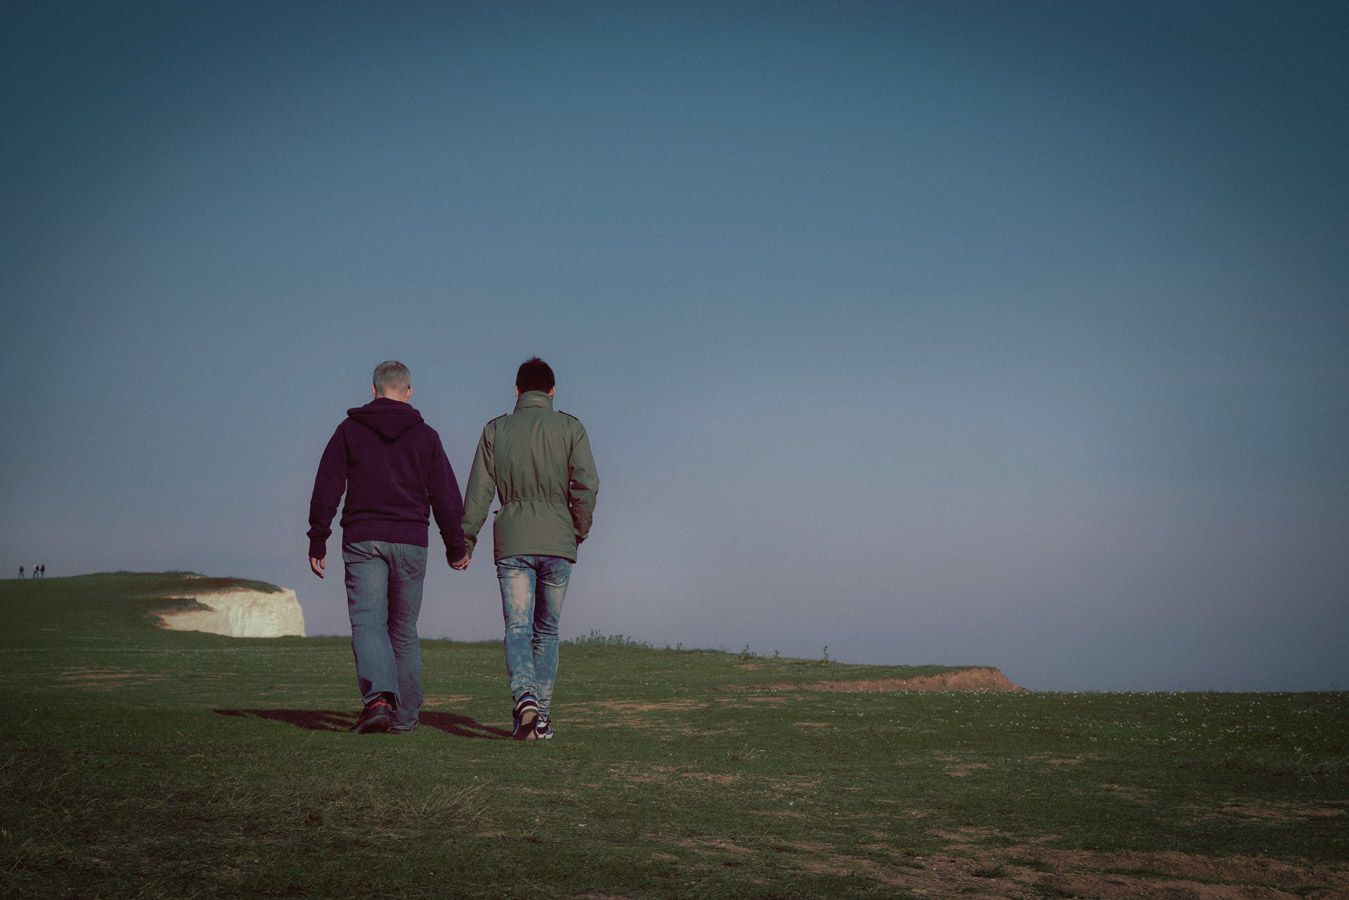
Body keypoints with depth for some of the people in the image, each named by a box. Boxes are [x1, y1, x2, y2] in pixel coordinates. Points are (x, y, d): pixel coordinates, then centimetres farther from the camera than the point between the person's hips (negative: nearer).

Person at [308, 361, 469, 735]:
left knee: (367, 622, -7)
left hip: (362, 539, -1)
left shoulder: (349, 430, 5)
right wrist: (456, 546, 16)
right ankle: (405, 715, 14)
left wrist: (318, 542, 4)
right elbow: (446, 496, 7)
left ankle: (377, 698, -30)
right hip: (410, 541, 1)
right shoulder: (425, 436, 7)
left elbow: (326, 489, 1)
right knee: (404, 629, 11)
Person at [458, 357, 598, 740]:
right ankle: (541, 717, 7)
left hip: (512, 542, 0)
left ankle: (525, 695, -30)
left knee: (517, 627, -5)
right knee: (547, 631, 11)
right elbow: (586, 484, -6)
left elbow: (479, 490, 3)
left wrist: (466, 540, 8)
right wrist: (579, 532, 7)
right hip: (557, 542, 0)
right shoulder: (570, 428, 4)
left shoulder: (496, 429, 7)